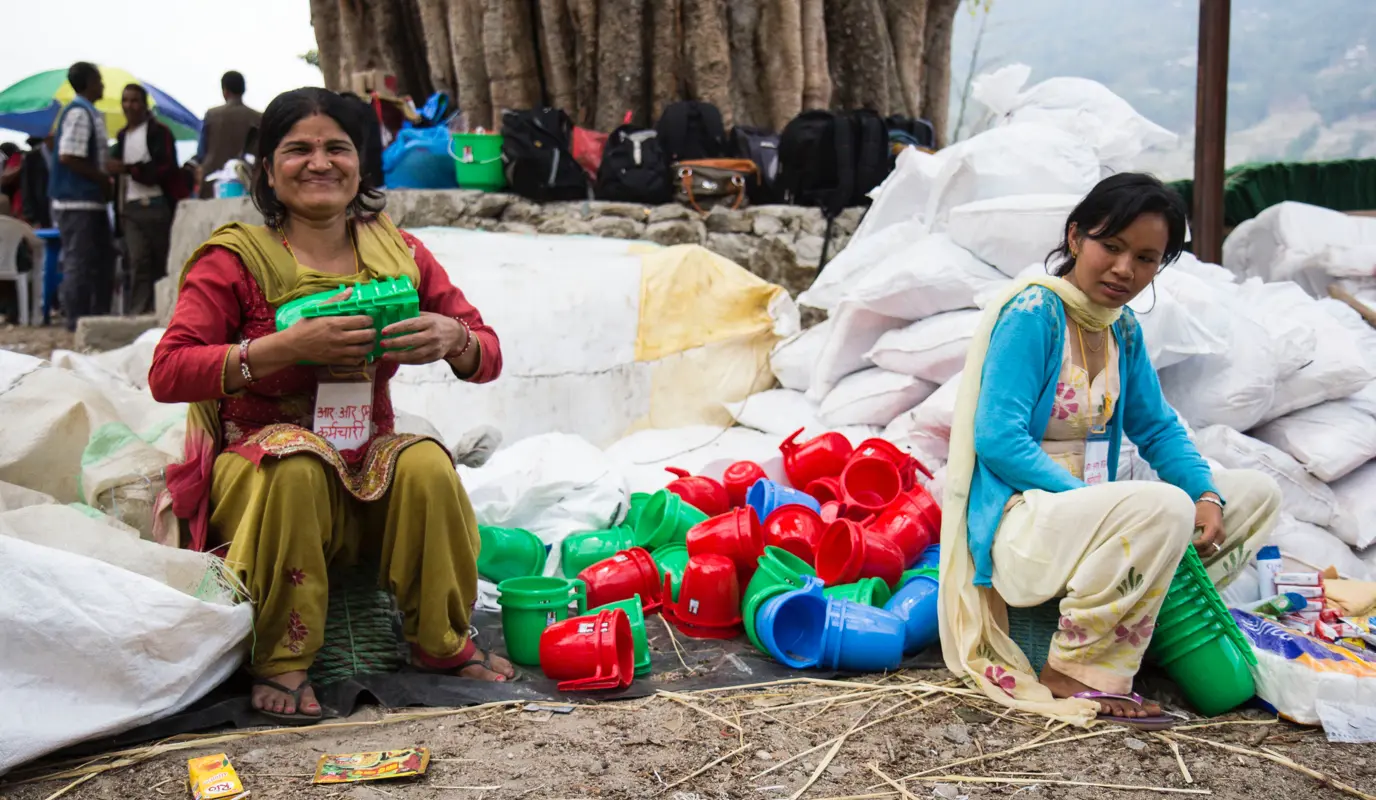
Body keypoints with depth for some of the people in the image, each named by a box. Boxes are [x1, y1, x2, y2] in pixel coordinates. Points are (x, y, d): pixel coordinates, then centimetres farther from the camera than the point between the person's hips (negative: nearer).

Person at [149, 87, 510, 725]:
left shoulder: (398, 254, 4)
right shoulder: (237, 259, -7)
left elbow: (488, 358, 6)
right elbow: (166, 373, -18)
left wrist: (453, 339, -19)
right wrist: (288, 346, -29)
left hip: (367, 466, 3)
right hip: (255, 466, -3)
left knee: (425, 463, -27)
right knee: (297, 461, -35)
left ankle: (441, 641, -5)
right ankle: (280, 660, -19)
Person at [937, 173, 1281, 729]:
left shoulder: (1124, 330, 9)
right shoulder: (1033, 313, -14)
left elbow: (1158, 428, 12)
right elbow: (998, 440, -21)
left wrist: (1207, 496, -7)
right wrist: (1093, 499, -25)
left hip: (1088, 511, 9)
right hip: (1017, 528, -9)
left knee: (1256, 494, 7)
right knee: (1162, 507, -35)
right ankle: (1072, 673, -17)